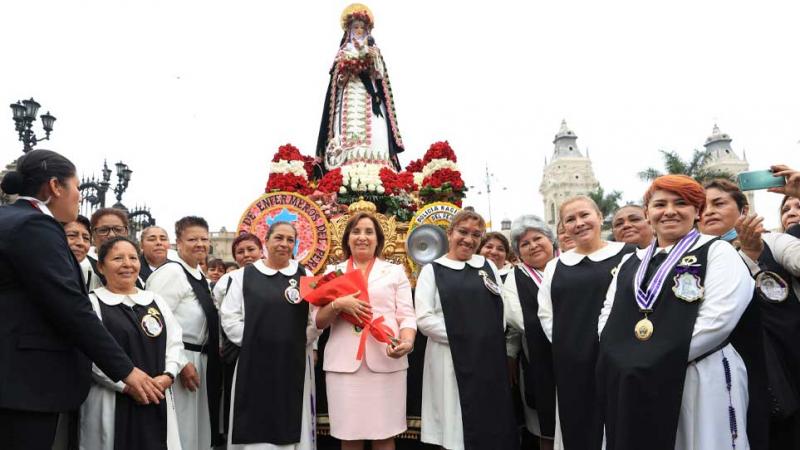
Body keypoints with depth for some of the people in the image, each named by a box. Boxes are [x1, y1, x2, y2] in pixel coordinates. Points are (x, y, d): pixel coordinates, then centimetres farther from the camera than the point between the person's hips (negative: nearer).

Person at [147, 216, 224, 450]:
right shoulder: (171, 272, -15)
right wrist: (181, 363, -21)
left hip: (198, 358, 9)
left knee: (198, 430, 17)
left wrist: (214, 348, 17)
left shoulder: (199, 275, 13)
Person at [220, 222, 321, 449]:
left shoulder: (305, 276, 8)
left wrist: (298, 343, -6)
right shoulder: (244, 275, 5)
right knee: (255, 427, 4)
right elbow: (229, 318, 1)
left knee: (293, 427, 10)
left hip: (294, 364, 2)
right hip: (254, 364, -1)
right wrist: (253, 343, -6)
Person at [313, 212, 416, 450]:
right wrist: (337, 304, -12)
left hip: (386, 362, -1)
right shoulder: (333, 272, 13)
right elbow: (318, 321, 8)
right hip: (344, 363, 1)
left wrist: (407, 342, -17)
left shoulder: (395, 271, 11)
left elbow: (406, 315, 3)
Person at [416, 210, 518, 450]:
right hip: (451, 358, -3)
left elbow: (503, 308, 12)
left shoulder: (488, 266, 12)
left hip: (489, 356, 4)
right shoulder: (433, 270, 0)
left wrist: (490, 337, -3)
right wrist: (460, 336, -13)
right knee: (455, 426, 5)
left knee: (492, 423, 10)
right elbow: (424, 318, -8)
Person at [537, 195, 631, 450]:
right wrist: (565, 345, 1)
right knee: (576, 427, 11)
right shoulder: (555, 266, 10)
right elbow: (545, 314, 11)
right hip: (570, 365, 3)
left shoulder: (627, 255, -1)